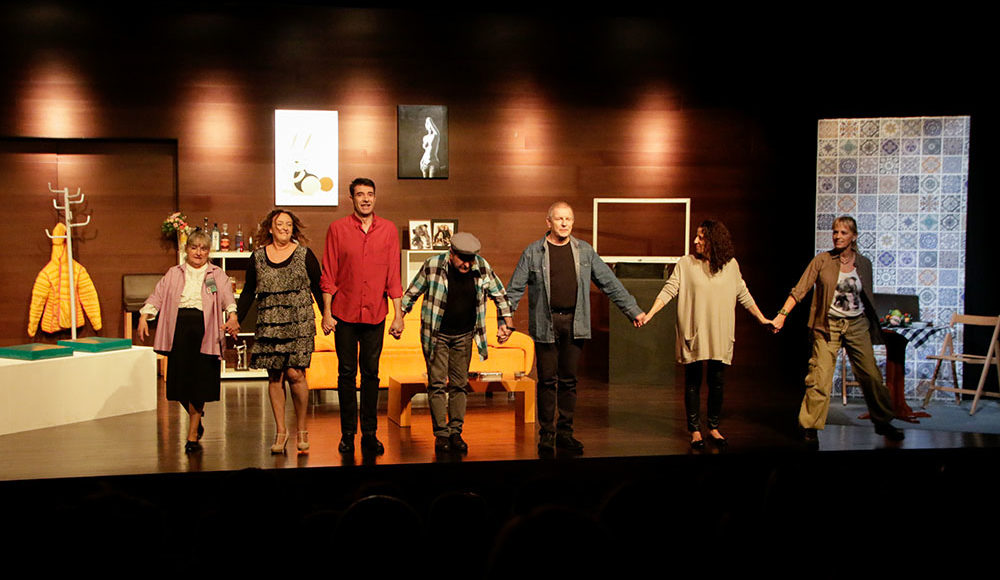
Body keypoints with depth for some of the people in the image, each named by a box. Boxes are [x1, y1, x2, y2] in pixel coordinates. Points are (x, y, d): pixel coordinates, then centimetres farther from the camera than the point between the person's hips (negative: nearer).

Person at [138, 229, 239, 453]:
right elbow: (157, 296, 7)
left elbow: (227, 297, -6)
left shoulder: (217, 275, 10)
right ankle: (197, 420, 28)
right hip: (179, 329, 2)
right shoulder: (173, 274, 17)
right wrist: (144, 317, -10)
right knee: (181, 380, 0)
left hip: (205, 330, -2)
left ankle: (193, 436, 8)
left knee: (200, 382, -2)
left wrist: (232, 317, -25)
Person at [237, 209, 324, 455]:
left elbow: (318, 288, 6)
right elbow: (248, 292, 15)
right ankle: (280, 430, 11)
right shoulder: (258, 257, 9)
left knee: (295, 373, -10)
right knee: (274, 376, 3)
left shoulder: (304, 255, 3)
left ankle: (302, 428, 6)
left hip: (299, 324, -2)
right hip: (269, 326, 3)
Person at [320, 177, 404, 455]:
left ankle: (370, 434, 14)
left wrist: (398, 315, 2)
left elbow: (393, 275, 5)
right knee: (347, 374, 5)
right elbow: (328, 274, 1)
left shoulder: (388, 229, 4)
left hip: (375, 315, 1)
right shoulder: (338, 228, 0)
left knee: (371, 373, 6)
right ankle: (348, 433, 14)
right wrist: (326, 312, -4)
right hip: (345, 313, -1)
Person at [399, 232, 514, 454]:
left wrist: (506, 322, 0)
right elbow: (412, 293, -1)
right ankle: (441, 434, 3)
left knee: (459, 384, 5)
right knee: (437, 383, -4)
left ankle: (456, 432, 12)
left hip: (464, 335, 3)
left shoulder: (482, 267, -8)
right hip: (435, 334, -2)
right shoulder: (433, 265, -15)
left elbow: (499, 295, 6)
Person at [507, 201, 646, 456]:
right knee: (547, 380, 1)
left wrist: (633, 310, 11)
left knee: (569, 380, 8)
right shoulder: (533, 252, 1)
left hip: (574, 323, 2)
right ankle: (546, 434, 12)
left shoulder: (585, 251, 9)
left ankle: (565, 433, 18)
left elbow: (610, 283, 12)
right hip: (545, 324, -2)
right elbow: (515, 289, 0)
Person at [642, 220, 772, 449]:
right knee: (693, 382, 2)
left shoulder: (730, 265, 5)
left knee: (717, 382, 6)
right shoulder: (686, 263, -1)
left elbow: (743, 295, 15)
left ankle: (714, 427, 20)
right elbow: (668, 291, -4)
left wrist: (762, 319, 17)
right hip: (693, 334, -2)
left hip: (719, 335, 2)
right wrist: (649, 315, -14)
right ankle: (695, 430, 11)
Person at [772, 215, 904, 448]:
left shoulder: (864, 264, 6)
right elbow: (800, 289, -8)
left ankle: (882, 422, 25)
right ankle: (810, 427, 0)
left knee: (871, 375, 7)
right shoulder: (822, 260, -4)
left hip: (857, 324, 3)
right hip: (828, 325, -3)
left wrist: (874, 329, 16)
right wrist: (783, 313, -18)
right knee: (820, 378, -9)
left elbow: (868, 297, 14)